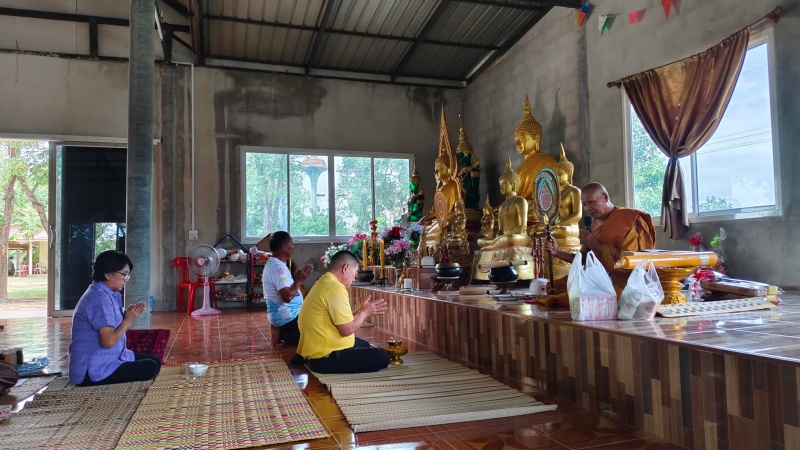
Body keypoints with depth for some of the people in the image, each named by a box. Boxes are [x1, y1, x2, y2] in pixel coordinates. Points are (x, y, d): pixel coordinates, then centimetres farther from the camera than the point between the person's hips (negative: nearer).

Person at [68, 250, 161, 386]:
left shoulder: (109, 294, 9)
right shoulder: (100, 298, -22)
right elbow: (109, 341, -27)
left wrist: (126, 316, -4)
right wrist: (129, 320, -14)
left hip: (107, 359, 10)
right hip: (92, 371, -10)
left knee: (155, 361, 10)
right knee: (150, 368, -15)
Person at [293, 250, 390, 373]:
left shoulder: (324, 282, 12)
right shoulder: (335, 288, -21)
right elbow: (347, 329, -22)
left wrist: (365, 311, 12)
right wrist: (364, 311, -6)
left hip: (318, 349, 11)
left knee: (364, 345, 30)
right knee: (382, 357, -10)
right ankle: (329, 367, -6)